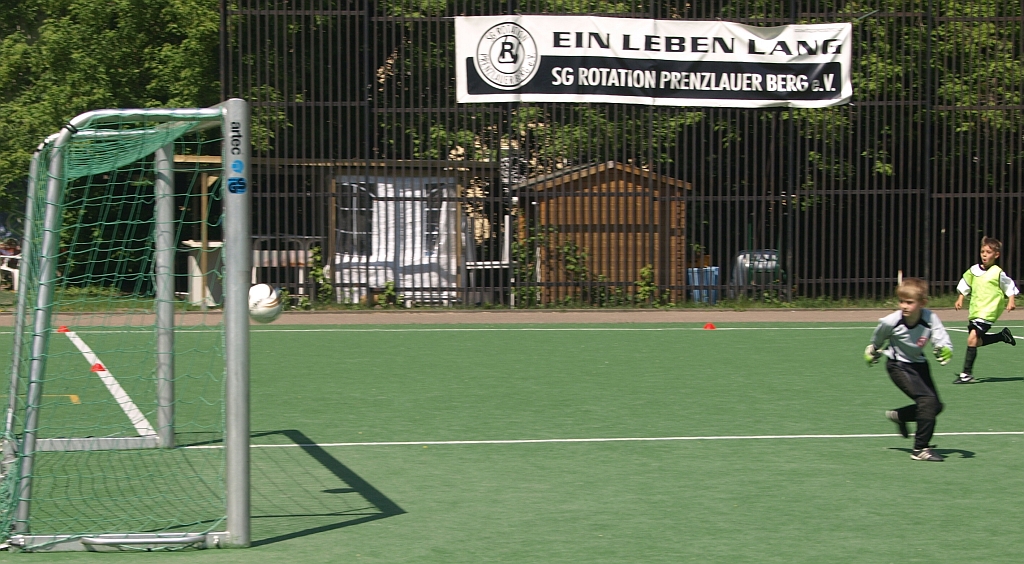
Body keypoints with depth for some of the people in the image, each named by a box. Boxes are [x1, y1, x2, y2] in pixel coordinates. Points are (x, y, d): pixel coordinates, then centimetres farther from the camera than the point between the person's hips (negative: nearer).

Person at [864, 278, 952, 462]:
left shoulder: (930, 318, -25)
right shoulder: (890, 322, -26)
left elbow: (942, 340, -28)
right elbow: (878, 339, -3)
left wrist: (945, 350, -51)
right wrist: (872, 351, 16)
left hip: (919, 364, 5)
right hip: (898, 366, -5)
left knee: (936, 406, 8)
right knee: (927, 400, -20)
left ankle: (899, 416, 35)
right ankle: (920, 449, -12)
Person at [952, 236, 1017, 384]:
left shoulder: (998, 273, -7)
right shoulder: (973, 270, 7)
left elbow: (1010, 287, 3)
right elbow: (965, 285, 22)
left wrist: (1011, 302, -7)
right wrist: (960, 299, 15)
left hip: (988, 312, -7)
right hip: (974, 311, 7)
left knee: (972, 338, -19)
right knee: (977, 342, 13)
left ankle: (967, 373, -16)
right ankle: (1003, 336, 35)